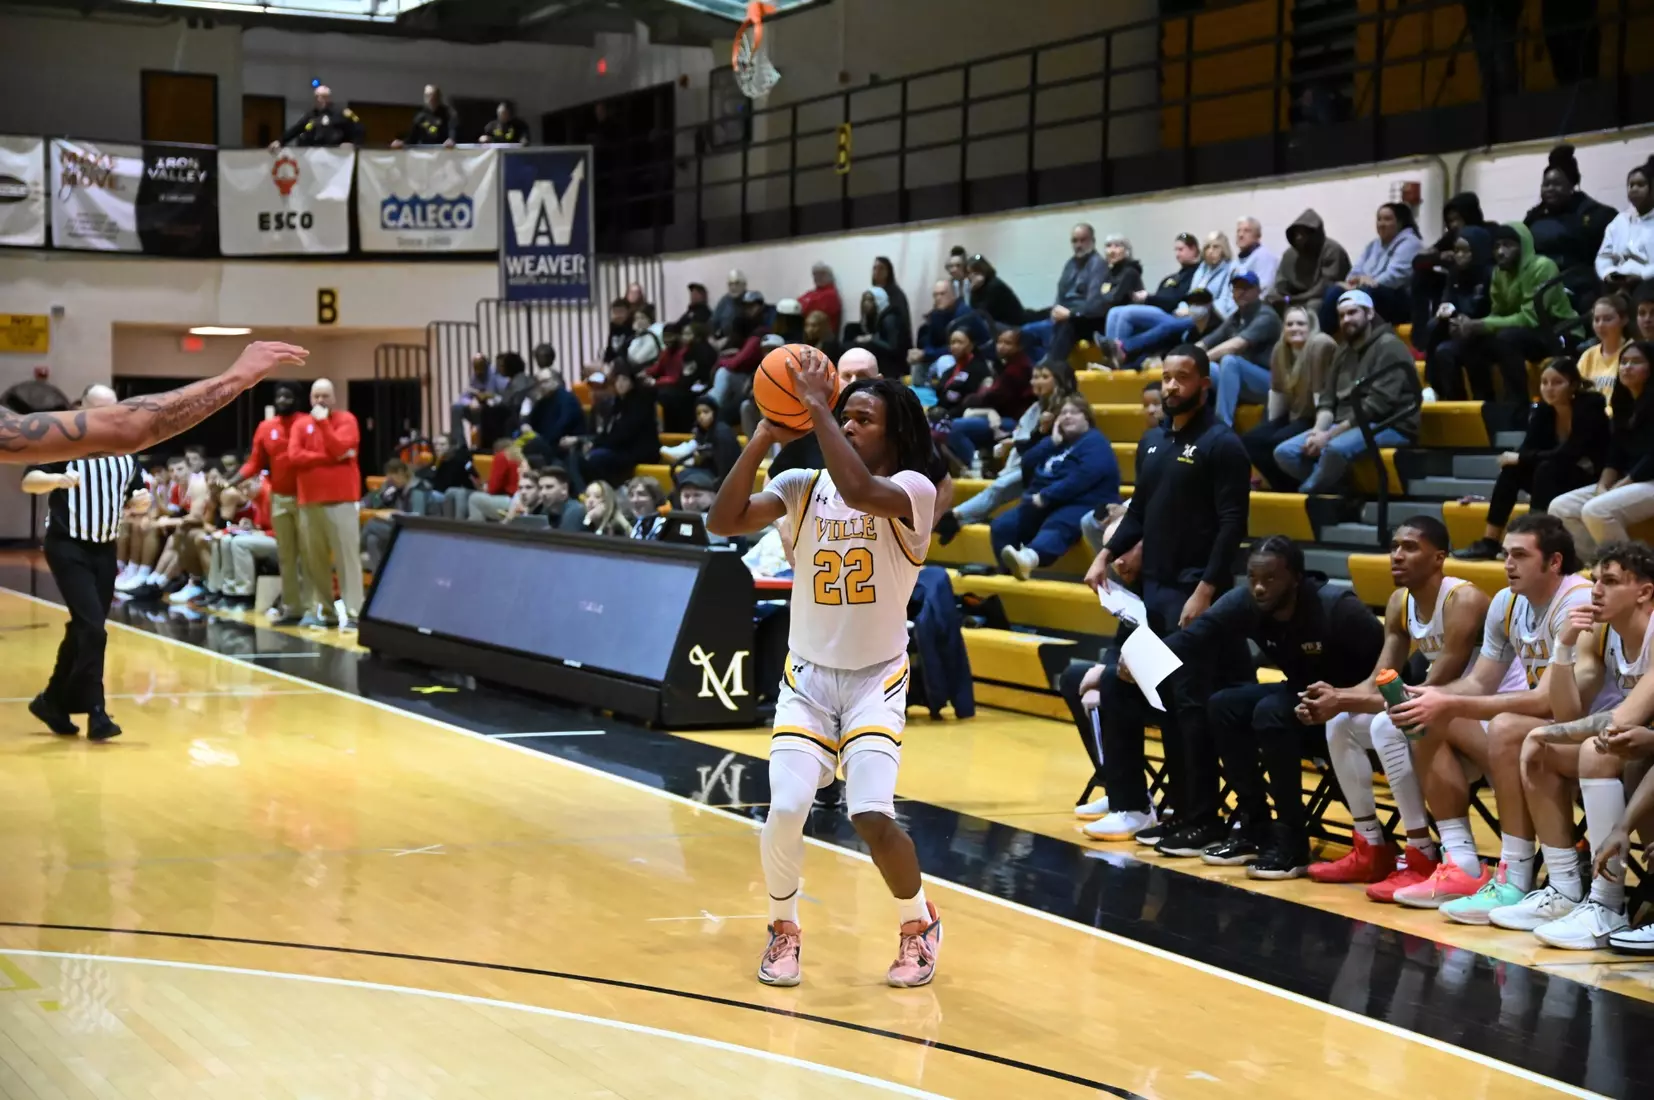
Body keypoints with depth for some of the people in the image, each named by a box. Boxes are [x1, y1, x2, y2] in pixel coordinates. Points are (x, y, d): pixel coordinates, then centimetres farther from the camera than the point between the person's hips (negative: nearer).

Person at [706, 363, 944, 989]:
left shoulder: (913, 491, -11)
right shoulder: (802, 488, 0)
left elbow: (859, 490, -34)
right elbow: (723, 521, -13)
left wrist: (817, 408, -29)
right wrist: (762, 440, -19)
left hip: (876, 679, -3)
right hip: (807, 676, 3)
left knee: (871, 816, -18)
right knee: (786, 809, -14)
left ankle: (919, 924, 12)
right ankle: (783, 929, 14)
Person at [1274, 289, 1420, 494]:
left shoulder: (1388, 346, -7)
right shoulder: (1342, 351, 18)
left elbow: (1378, 404, -18)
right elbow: (1328, 399, 14)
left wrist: (1330, 435, -20)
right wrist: (1319, 430, -10)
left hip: (1388, 427, -8)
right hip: (1346, 425, 8)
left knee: (1335, 449, -38)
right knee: (1285, 453, -10)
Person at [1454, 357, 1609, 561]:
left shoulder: (1589, 408, -19)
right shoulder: (1543, 411, -1)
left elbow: (1567, 455, -28)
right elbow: (1528, 450, -7)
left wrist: (1520, 458, -23)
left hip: (1592, 483, -6)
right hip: (1555, 480, 6)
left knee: (1547, 469, -32)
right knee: (1511, 469, -16)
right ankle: (1489, 543, -19)